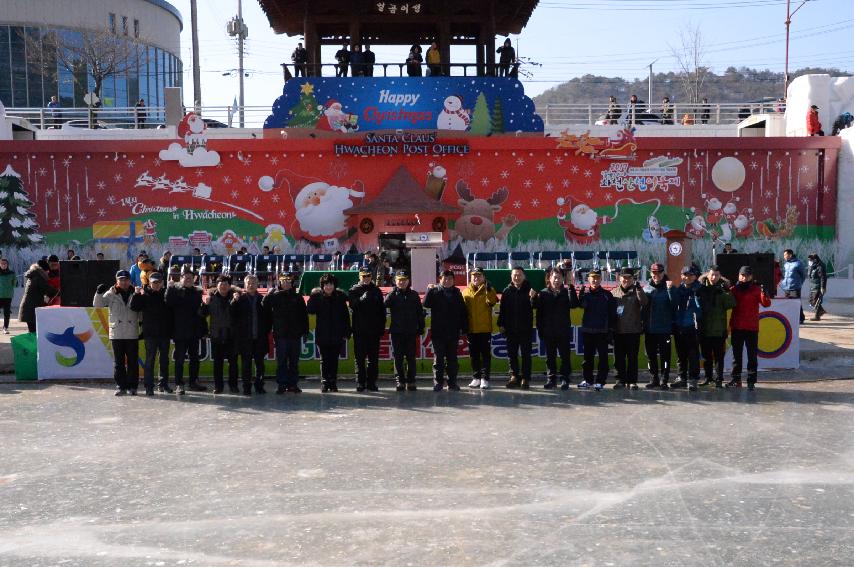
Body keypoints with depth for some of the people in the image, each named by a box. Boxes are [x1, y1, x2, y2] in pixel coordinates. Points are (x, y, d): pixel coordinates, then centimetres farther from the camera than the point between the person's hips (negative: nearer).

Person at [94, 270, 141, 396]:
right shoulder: (111, 294, 3)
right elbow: (97, 304, -1)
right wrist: (99, 292, -17)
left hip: (132, 334, 0)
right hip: (116, 334, 0)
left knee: (132, 361, 4)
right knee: (119, 362, 6)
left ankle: (132, 386, 12)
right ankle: (120, 386, 13)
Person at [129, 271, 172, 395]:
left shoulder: (166, 293, 6)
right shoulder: (144, 294, -1)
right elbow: (134, 307, -10)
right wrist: (137, 295, -23)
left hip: (164, 333, 3)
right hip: (150, 333, -3)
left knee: (164, 359, 11)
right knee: (150, 359, -1)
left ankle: (163, 383, 22)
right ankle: (148, 386, 3)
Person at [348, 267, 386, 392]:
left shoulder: (376, 291, 10)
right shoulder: (354, 290, 4)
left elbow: (382, 310, 11)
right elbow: (352, 305, -14)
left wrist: (382, 327, 5)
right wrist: (362, 299, -31)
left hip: (374, 330, 2)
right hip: (359, 330, -2)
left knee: (373, 358, 5)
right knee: (360, 358, 2)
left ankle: (372, 382, 11)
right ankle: (360, 382, 7)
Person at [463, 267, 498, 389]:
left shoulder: (488, 290, 1)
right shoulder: (466, 292, 8)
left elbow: (492, 301, -20)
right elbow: (463, 309, 9)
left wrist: (488, 288, -33)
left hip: (485, 329, -3)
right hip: (471, 329, 3)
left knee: (486, 354, 0)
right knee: (474, 355, 9)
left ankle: (485, 379, 2)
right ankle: (476, 378, 17)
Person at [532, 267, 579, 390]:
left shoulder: (566, 292, 2)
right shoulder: (543, 293, 5)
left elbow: (574, 304, -16)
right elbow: (536, 306, -4)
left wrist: (571, 286, -21)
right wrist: (533, 298, -23)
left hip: (563, 332, -1)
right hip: (548, 332, 1)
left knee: (565, 356, 3)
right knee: (550, 357, 9)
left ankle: (565, 379, 9)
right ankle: (551, 379, 17)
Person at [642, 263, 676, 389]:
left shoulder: (668, 287, -2)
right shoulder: (647, 288, 8)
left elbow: (674, 303, -16)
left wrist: (670, 289, -26)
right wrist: (643, 322, 0)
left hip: (664, 328, -4)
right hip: (650, 328, 4)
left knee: (664, 355, 0)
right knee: (651, 356, 10)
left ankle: (664, 381, 6)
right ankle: (653, 380, 21)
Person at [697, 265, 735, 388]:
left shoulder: (723, 288, 0)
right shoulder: (701, 287, 2)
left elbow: (732, 304, -12)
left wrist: (725, 293, -21)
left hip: (719, 329, -1)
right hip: (704, 328, 2)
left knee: (718, 356, 2)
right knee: (706, 355, 12)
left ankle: (718, 379, 9)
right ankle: (707, 376, 25)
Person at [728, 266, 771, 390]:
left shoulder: (756, 289, 0)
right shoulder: (734, 289, 7)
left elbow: (766, 304, -10)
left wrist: (763, 293, -29)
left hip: (752, 328, -2)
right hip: (736, 327, 2)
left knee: (752, 355, 1)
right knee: (736, 354, 9)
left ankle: (751, 381, 5)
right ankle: (736, 379, 18)